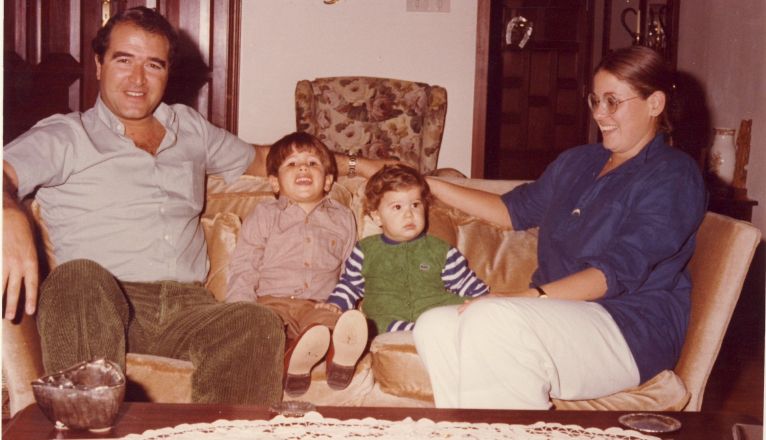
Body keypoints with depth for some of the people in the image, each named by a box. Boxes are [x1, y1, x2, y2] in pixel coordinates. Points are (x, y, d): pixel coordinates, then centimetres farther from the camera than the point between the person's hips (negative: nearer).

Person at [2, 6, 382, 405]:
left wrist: (353, 164, 40)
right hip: (100, 304, -3)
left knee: (260, 324, -30)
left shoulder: (191, 129, 26)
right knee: (79, 277, -39)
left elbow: (258, 159, 41)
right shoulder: (64, 136, 10)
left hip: (187, 308, 3)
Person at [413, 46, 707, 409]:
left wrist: (533, 296, -26)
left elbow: (618, 272, -15)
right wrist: (431, 186, 26)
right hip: (559, 315, 8)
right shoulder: (577, 162, 22)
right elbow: (515, 210, 31)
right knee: (435, 327, -18)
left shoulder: (673, 175, -4)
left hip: (634, 330, -7)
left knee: (489, 321, -33)